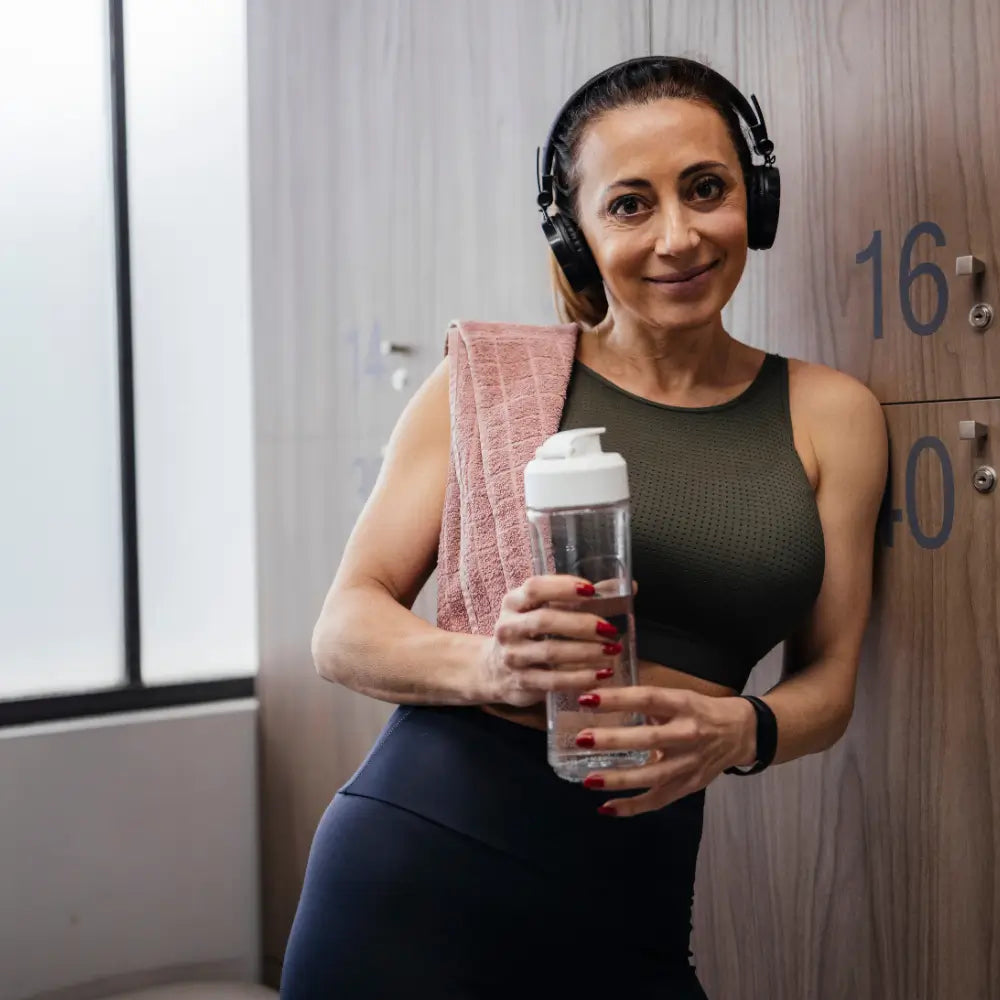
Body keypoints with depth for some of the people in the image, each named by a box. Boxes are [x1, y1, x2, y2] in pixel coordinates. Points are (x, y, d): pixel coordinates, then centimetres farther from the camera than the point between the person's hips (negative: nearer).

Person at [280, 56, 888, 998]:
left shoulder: (829, 415, 5)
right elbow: (343, 630, -2)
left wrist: (740, 732, -14)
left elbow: (828, 679, 8)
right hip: (420, 860, -2)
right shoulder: (490, 377, -1)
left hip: (630, 905, 3)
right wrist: (490, 665, -22)